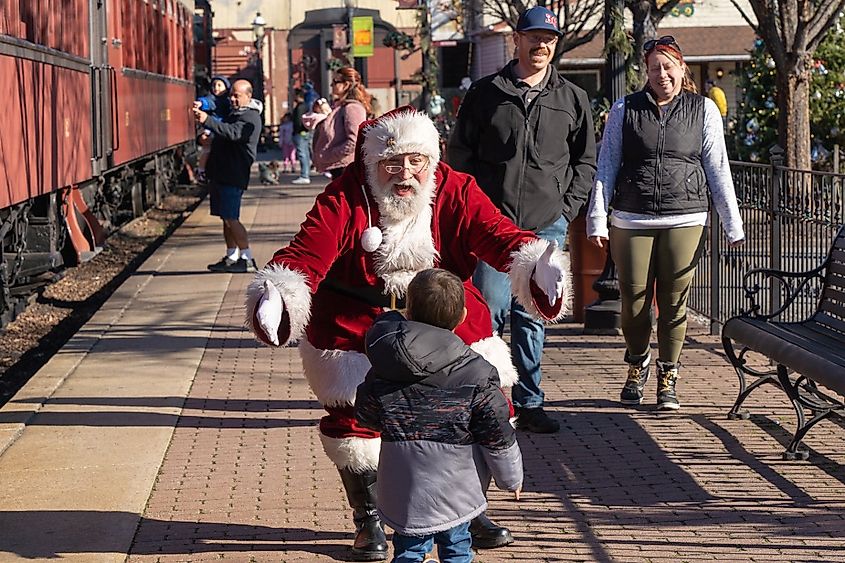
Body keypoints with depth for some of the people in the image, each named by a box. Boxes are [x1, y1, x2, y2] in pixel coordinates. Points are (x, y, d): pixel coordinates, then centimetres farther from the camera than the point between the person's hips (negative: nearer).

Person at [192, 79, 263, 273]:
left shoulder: (250, 117, -12)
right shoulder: (232, 112, 20)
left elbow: (232, 133, -28)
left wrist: (207, 121, -38)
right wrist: (200, 107, 5)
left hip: (234, 175, -10)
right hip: (221, 173, 10)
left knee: (231, 218, -13)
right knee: (226, 218, 12)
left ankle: (247, 259, -11)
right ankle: (231, 258, 18)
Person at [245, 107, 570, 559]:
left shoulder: (456, 191, -10)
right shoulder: (343, 199, -15)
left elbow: (497, 234, -24)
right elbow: (306, 254, -25)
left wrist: (537, 265, -45)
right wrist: (277, 296, -47)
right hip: (357, 330, -2)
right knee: (353, 419, -6)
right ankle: (368, 521, 21)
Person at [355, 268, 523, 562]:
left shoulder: (382, 371, -5)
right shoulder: (476, 375, -12)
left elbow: (365, 417, 8)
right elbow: (498, 436, -6)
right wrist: (511, 478, 10)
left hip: (402, 491, 2)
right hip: (454, 491, -2)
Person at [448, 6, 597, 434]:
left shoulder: (572, 99, 10)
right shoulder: (486, 93, 5)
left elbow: (585, 160, 16)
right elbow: (460, 153, 8)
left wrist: (568, 206, 5)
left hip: (547, 226, 2)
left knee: (533, 318, 7)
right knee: (490, 310, -9)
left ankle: (529, 404, 14)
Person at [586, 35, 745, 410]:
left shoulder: (703, 110, 9)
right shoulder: (624, 110, 8)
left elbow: (718, 170, 8)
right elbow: (607, 167, 8)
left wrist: (733, 227, 4)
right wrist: (597, 221, 0)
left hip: (685, 220, 0)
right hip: (631, 221, 1)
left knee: (674, 302, 0)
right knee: (634, 300, 2)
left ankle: (667, 379, 14)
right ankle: (637, 365, 28)